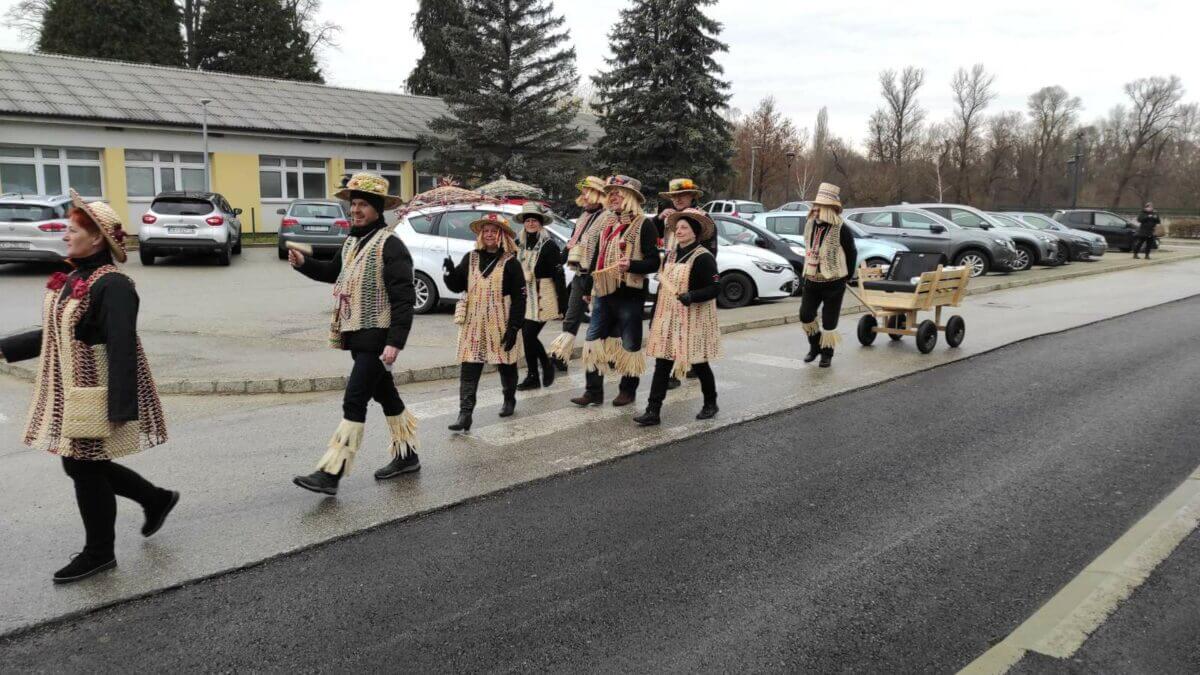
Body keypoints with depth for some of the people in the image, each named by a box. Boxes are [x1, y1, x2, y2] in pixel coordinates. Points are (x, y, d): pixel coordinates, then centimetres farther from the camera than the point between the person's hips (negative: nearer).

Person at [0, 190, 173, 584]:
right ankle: (156, 499, 35)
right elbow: (57, 334, 19)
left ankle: (99, 553, 22)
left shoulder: (112, 285, -21)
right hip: (70, 392, 9)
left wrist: (121, 408, -27)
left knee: (86, 469, 3)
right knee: (80, 465, 17)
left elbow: (122, 349, -25)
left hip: (96, 396, -9)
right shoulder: (73, 279, 8)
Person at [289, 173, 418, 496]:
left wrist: (395, 342, -25)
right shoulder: (352, 241, 12)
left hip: (378, 337, -9)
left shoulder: (389, 244, -15)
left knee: (354, 400, -10)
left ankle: (330, 473, -8)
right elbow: (334, 272, 28)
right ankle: (406, 456, 31)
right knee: (385, 395, 18)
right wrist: (303, 263, 9)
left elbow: (404, 297, -19)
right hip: (357, 335, 9)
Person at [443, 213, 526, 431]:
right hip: (473, 325, 3)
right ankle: (465, 414, -7)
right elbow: (457, 286, 9)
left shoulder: (510, 262, -4)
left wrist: (514, 327, -13)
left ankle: (510, 400, 38)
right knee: (468, 369, -6)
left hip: (500, 325, -2)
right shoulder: (470, 259, 8)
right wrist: (451, 272, -12)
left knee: (506, 365, 14)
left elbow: (519, 297, -7)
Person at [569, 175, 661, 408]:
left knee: (629, 343, 5)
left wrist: (631, 264, -29)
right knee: (594, 340, 4)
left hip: (629, 293, -7)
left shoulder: (643, 225, -7)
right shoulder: (607, 222, 14)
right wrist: (588, 288, 21)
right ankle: (593, 391, 11)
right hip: (604, 292, 7)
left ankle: (628, 390, 19)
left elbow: (654, 262, -11)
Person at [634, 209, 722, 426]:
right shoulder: (671, 255, 11)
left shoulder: (703, 257, -11)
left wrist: (692, 296, -30)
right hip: (668, 318, 7)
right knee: (662, 364, 1)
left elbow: (715, 287, -16)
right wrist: (654, 317, 15)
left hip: (693, 319, -6)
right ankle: (653, 411, 1)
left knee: (699, 363, 7)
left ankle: (710, 404, 28)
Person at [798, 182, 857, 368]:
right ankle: (814, 346, 27)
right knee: (806, 316, 4)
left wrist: (846, 276, 5)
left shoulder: (842, 231, -15)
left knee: (829, 322, 3)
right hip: (811, 281, 5)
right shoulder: (810, 225, 2)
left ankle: (826, 354, 19)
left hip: (833, 283, -5)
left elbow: (852, 254, -2)